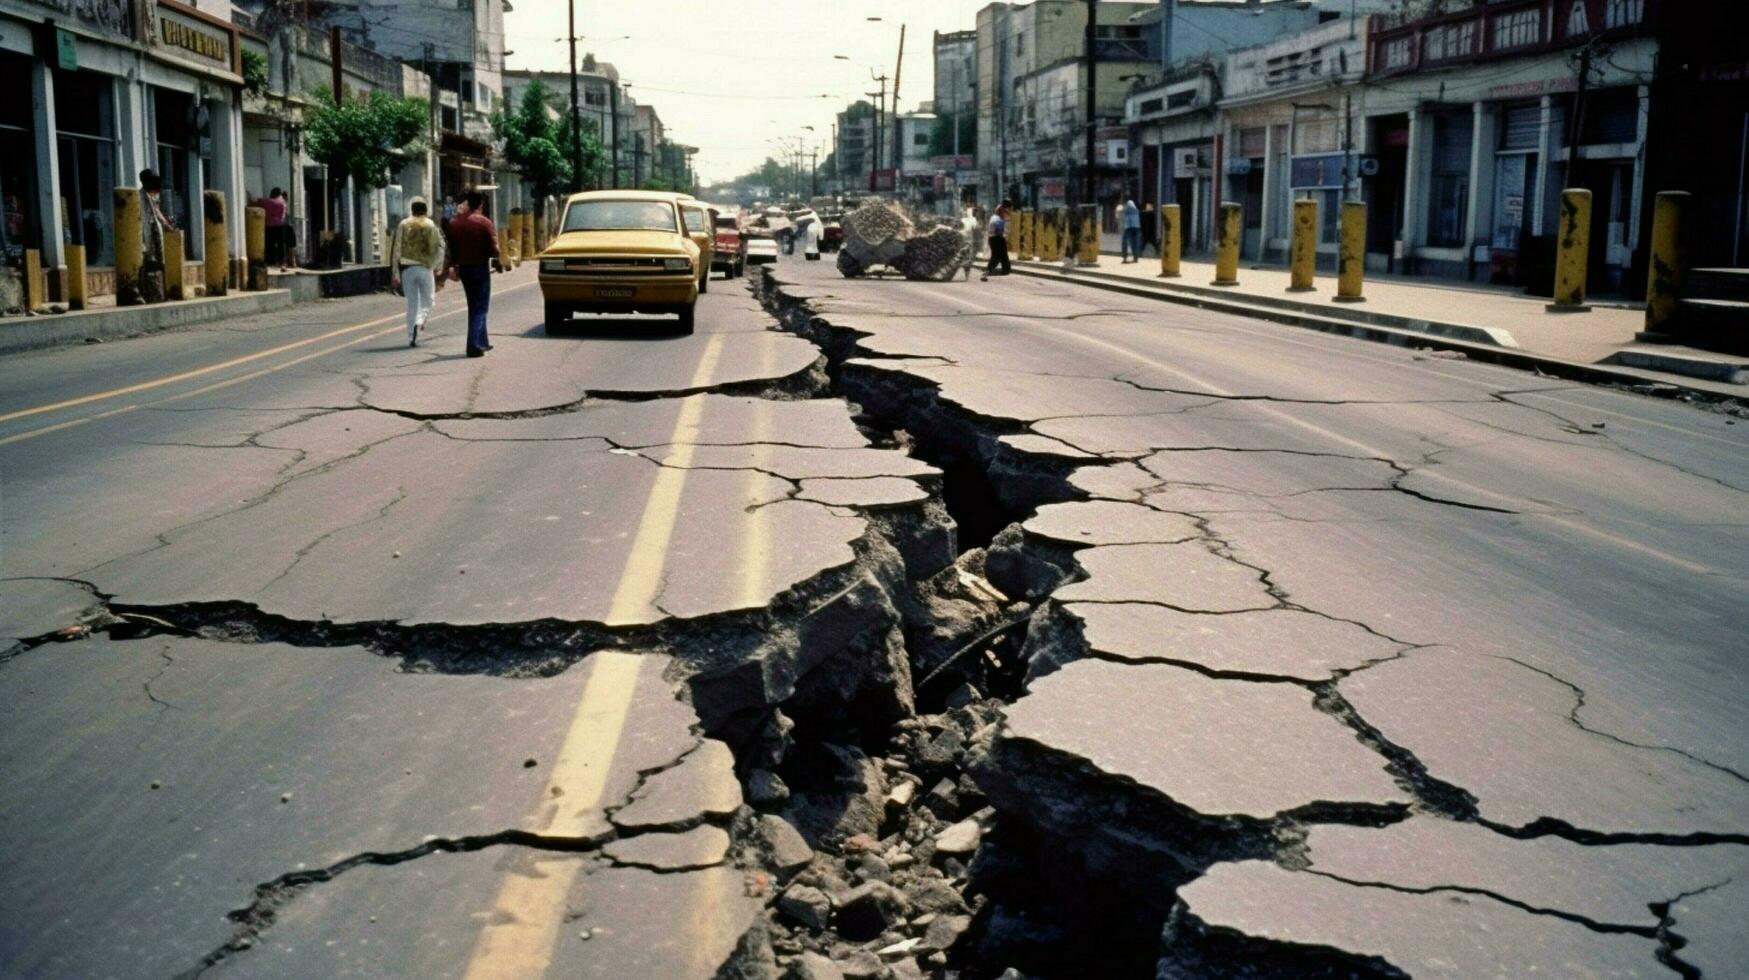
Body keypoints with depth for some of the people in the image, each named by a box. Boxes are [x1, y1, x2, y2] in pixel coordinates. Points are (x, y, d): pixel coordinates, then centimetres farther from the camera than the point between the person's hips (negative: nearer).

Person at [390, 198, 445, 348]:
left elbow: (395, 249, 1)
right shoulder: (430, 225, -1)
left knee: (411, 303, 10)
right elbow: (438, 248, -4)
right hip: (425, 268, -2)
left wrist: (395, 273, 4)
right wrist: (437, 267, 9)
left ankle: (412, 338, 9)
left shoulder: (403, 225, 3)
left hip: (407, 268, 2)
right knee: (427, 300, 10)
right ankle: (419, 322, -20)